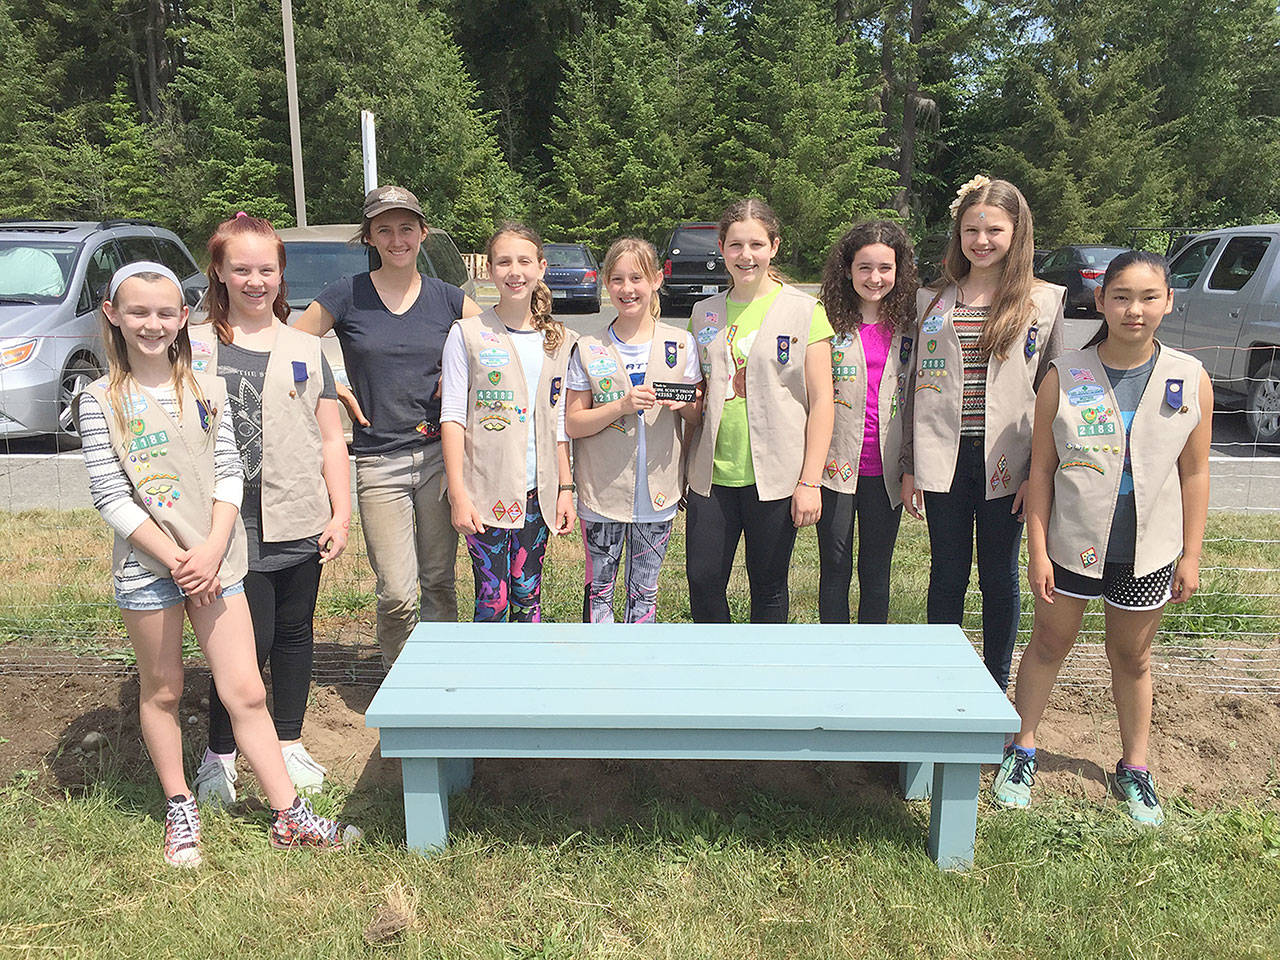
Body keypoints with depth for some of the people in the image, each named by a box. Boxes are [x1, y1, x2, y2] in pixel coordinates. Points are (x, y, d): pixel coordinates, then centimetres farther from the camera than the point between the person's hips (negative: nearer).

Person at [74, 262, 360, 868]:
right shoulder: (101, 401, -3)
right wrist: (175, 560, -14)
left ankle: (289, 816, 10)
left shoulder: (207, 390, 6)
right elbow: (111, 498, -8)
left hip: (215, 561, 2)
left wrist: (213, 550, -11)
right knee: (162, 691, 13)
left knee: (246, 691, 2)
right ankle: (179, 809, 31)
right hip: (147, 566, -1)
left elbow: (229, 476, 3)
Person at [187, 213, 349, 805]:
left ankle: (289, 744, 30)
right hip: (236, 527, -3)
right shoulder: (198, 347, 2)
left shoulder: (306, 350, 9)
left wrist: (341, 513, 4)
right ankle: (218, 755, 18)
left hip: (300, 525, 3)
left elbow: (331, 439, 10)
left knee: (294, 633, 12)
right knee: (250, 640, -4)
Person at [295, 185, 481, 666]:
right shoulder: (347, 296, 0)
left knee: (440, 581, 10)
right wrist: (338, 390, -5)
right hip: (379, 461, -2)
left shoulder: (447, 298, 6)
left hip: (439, 453, 2)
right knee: (397, 594, -3)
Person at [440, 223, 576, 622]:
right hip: (485, 491, -3)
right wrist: (458, 494, -10)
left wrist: (565, 488, 7)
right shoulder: (468, 334, -1)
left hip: (538, 492, 3)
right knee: (493, 600, 0)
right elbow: (452, 417, -4)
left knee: (528, 595, 9)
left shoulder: (558, 340, 10)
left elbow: (559, 424, 13)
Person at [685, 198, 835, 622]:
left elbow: (821, 401, -4)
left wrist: (810, 481, -9)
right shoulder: (704, 313, 10)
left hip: (774, 475, -3)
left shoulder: (804, 312, -2)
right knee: (702, 580, 3)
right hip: (712, 474, 4)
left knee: (769, 588, 6)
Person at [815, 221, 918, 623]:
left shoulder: (909, 327, 5)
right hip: (836, 467, -2)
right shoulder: (830, 322, -2)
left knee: (877, 574, 11)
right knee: (835, 570, 7)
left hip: (886, 470, 2)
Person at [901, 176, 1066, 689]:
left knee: (1000, 578, 10)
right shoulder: (933, 300, 8)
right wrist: (909, 467, 5)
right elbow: (917, 386, 8)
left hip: (1006, 464, -1)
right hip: (944, 459, 1)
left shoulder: (1044, 301, 3)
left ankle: (996, 691, 25)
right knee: (947, 576, 9)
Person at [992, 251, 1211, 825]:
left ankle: (1134, 768, 35)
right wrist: (1038, 550, -8)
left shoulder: (1190, 380, -5)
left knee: (1132, 657, 16)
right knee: (1048, 646, 13)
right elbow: (1041, 469, -5)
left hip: (1148, 551, 1)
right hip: (1071, 541, -1)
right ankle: (1022, 751, 31)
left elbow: (1194, 473, 1)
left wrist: (1191, 555, 1)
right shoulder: (1065, 377, -8)